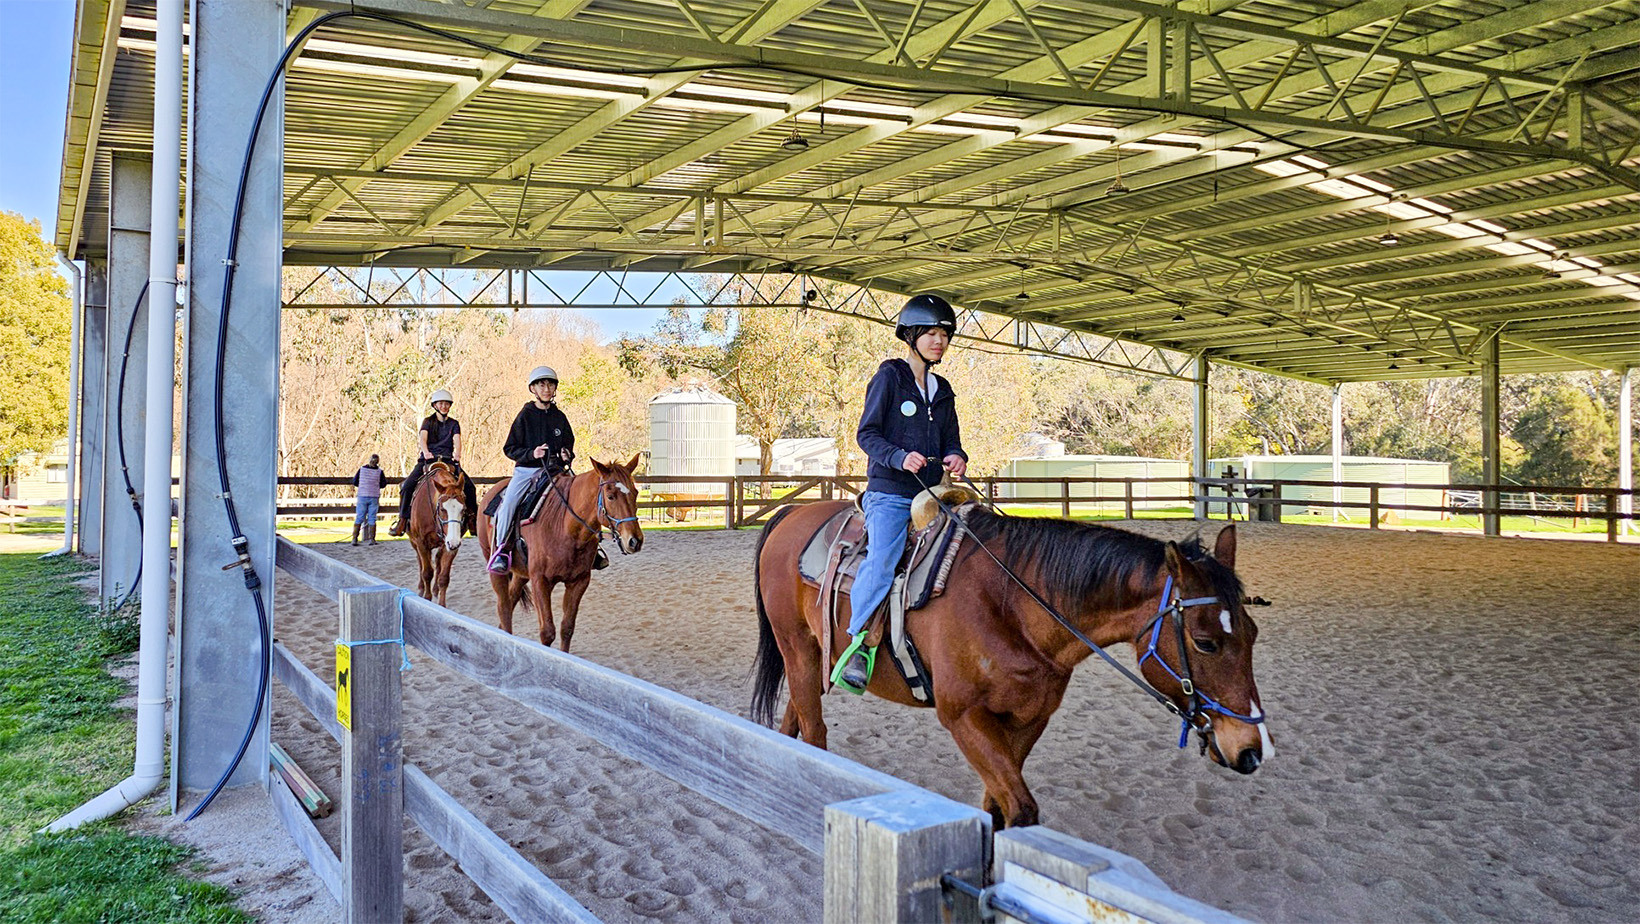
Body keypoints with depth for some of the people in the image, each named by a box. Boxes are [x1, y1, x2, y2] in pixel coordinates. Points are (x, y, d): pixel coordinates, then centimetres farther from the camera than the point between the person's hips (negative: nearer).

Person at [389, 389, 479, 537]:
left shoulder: (454, 424, 15)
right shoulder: (428, 421, 12)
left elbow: (457, 440, -2)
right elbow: (422, 437, -6)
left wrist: (457, 454, -25)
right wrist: (426, 452, -28)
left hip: (448, 460, 1)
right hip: (428, 459, -1)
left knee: (469, 486, -19)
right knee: (407, 485, -22)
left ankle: (471, 518, -3)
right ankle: (403, 520, -16)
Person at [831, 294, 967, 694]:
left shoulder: (942, 389, 18)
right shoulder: (889, 377, 0)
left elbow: (951, 439, 22)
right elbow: (867, 434, -4)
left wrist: (957, 457, -3)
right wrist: (900, 457, -21)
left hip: (931, 495, 6)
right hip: (889, 493, -6)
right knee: (882, 561, -28)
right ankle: (859, 646, -22)